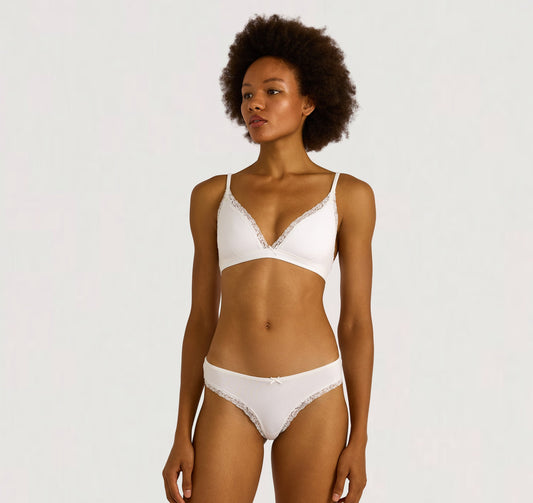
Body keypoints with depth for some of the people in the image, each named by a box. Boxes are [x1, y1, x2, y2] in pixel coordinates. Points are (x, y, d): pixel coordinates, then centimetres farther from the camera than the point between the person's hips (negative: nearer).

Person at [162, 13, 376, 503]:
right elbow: (201, 318, 8)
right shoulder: (213, 196, 7)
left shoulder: (349, 195, 2)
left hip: (312, 396, -1)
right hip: (232, 398, 1)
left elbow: (357, 322, 2)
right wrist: (183, 435, 4)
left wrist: (358, 439, -1)